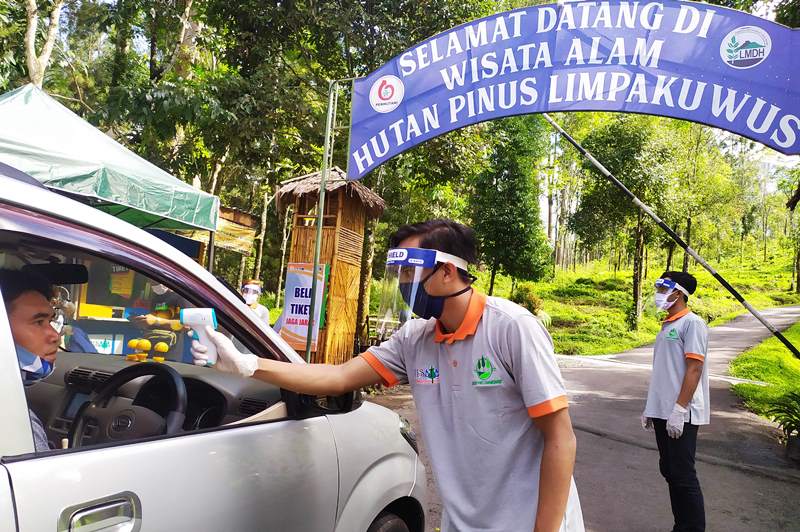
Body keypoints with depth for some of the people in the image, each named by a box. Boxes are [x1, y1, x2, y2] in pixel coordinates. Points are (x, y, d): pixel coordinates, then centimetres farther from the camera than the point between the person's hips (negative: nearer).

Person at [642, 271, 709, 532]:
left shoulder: (692, 323, -10)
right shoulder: (667, 325, 15)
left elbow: (694, 369, -17)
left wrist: (679, 410, -21)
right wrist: (651, 407, 17)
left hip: (681, 414, -9)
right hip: (662, 412, 9)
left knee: (683, 474, -3)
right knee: (669, 470, 14)